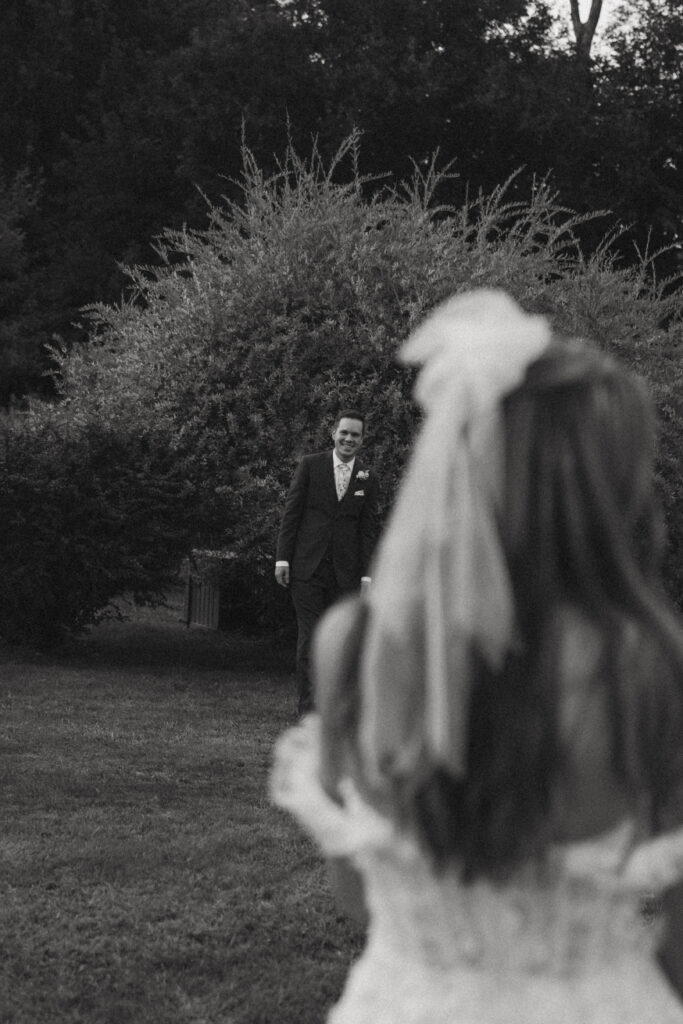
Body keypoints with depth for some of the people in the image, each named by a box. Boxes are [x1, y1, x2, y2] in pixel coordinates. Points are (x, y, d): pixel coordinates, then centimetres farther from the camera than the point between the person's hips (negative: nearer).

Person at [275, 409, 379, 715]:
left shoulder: (367, 479, 9)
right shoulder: (310, 466, 4)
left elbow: (368, 530, 9)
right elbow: (291, 512, 3)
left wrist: (367, 573, 1)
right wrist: (282, 557, -3)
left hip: (345, 574, 2)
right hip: (307, 568, -2)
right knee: (309, 639, -5)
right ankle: (308, 709, -3)